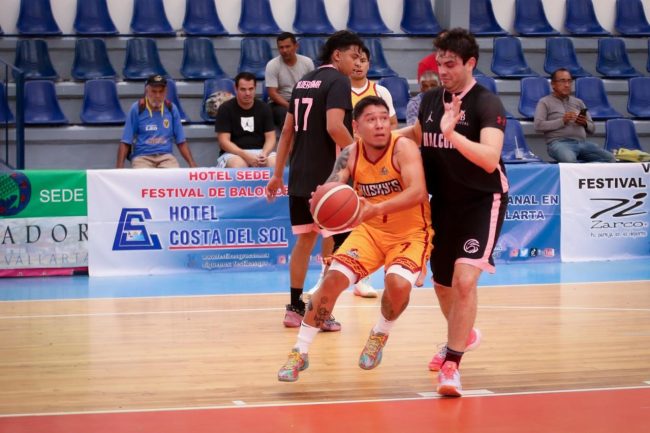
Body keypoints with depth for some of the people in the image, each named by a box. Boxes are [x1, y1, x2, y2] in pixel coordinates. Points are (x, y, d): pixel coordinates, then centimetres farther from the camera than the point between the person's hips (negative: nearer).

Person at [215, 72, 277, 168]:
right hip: (234, 153, -3)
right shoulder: (225, 109, -1)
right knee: (238, 165, -38)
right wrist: (246, 156, -23)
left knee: (276, 163, -30)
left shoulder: (264, 108, 8)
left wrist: (264, 154, -19)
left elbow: (270, 138, 5)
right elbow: (224, 141, -8)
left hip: (260, 151, 3)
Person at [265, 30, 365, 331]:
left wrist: (278, 174, 20)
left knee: (305, 239, 15)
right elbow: (334, 127, -22)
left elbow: (288, 131, 17)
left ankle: (295, 308, 19)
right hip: (327, 175, -8)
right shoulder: (338, 82, -9)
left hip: (299, 176, 8)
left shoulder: (303, 82, 16)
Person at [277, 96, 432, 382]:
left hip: (411, 232, -3)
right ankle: (300, 353, 2)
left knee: (398, 283, -29)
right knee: (333, 279, -12)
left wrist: (377, 208, -48)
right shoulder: (350, 155, -8)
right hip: (370, 230, 4)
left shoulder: (403, 147, -21)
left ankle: (380, 335, 5)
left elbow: (418, 191, -34)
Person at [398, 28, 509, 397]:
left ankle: (452, 364, -14)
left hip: (483, 201, -6)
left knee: (465, 277, -22)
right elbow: (417, 134, 24)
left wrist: (452, 133, -41)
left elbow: (490, 159, -33)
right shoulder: (431, 100, 1)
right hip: (444, 201, 7)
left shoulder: (487, 103, -18)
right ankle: (464, 335, 47)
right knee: (443, 284, 17)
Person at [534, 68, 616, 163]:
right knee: (569, 160, -42)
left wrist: (585, 123, -2)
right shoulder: (545, 102, 10)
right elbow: (538, 126, -5)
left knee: (610, 159, -20)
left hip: (582, 143, 6)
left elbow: (592, 129, 22)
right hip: (559, 143, -5)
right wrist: (562, 121, -12)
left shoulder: (578, 102, 24)